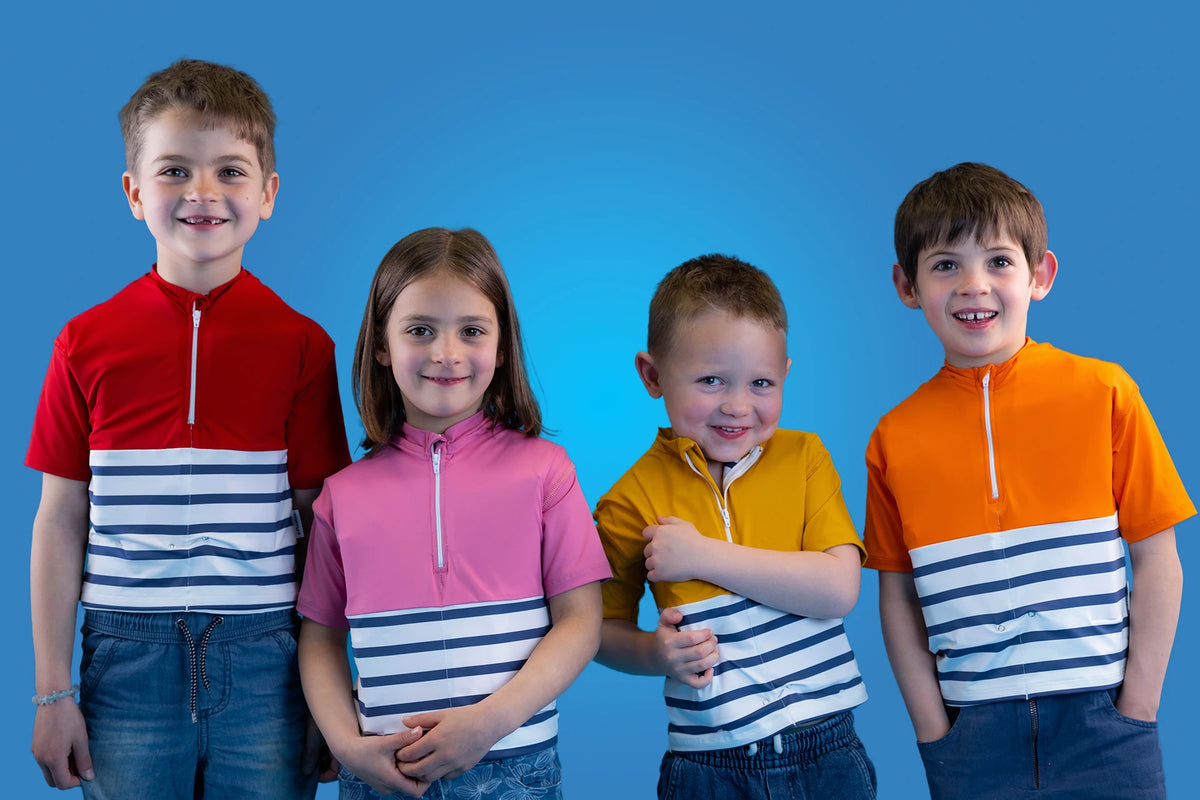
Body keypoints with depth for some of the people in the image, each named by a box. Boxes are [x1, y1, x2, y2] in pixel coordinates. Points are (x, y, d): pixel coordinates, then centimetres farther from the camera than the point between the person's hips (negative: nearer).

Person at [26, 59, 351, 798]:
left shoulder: (302, 345, 0)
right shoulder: (88, 343, 2)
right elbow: (60, 522, 5)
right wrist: (53, 691, 4)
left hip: (263, 660, 0)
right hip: (129, 658, 1)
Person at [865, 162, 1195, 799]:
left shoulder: (1104, 394, -2)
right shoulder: (895, 439, 1)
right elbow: (897, 598, 5)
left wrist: (1137, 710, -5)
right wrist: (932, 729, -1)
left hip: (1100, 722, -1)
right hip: (973, 735, 1)